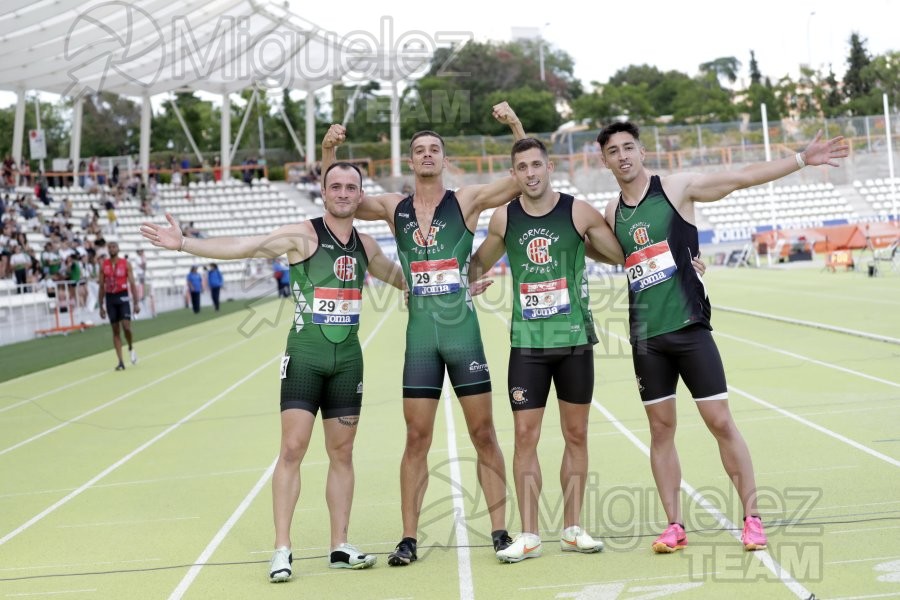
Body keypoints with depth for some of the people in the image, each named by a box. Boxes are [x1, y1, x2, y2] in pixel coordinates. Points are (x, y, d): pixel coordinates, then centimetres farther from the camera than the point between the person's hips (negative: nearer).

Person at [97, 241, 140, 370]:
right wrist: (101, 306, 7)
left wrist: (136, 303, -6)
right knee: (115, 330, 2)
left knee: (126, 326, -16)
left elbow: (132, 284, 0)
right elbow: (102, 287, 9)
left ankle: (131, 348, 15)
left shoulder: (125, 264, 0)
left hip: (123, 297, -2)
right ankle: (121, 362, 4)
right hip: (110, 298, 2)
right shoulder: (103, 265, 6)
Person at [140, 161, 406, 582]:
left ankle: (340, 548, 16)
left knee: (342, 453, 8)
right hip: (305, 356, -5)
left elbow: (396, 274, 30)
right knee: (292, 448, -8)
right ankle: (282, 550, -2)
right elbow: (241, 247, -18)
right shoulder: (303, 235, -8)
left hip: (348, 360, 5)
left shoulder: (365, 245, 9)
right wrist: (184, 243, -29)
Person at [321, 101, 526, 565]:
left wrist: (516, 127, -18)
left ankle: (500, 531, 11)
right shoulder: (394, 208, 7)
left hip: (463, 332, -2)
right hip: (420, 336, 2)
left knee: (483, 434, 3)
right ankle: (409, 538, 10)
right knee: (416, 439, 4)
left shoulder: (467, 200, -1)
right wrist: (328, 152, -3)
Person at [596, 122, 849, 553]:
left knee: (720, 422, -3)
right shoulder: (611, 213, 9)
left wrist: (802, 159, -13)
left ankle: (751, 517, 6)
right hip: (646, 337, 4)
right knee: (661, 428, 6)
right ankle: (674, 525, 13)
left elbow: (742, 177, -6)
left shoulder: (677, 188, -3)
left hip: (689, 327, -4)